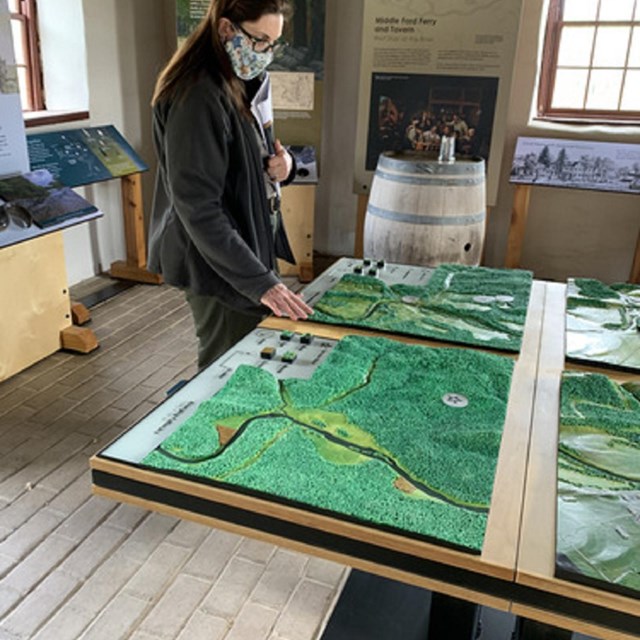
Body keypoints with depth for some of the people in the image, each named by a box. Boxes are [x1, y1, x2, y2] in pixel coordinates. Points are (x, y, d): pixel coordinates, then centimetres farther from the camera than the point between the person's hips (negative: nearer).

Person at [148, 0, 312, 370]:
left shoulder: (248, 84, 7)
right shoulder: (198, 97, -22)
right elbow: (198, 209, -27)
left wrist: (281, 165, -4)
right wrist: (260, 281, -31)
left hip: (251, 247, 9)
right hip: (219, 267, -9)